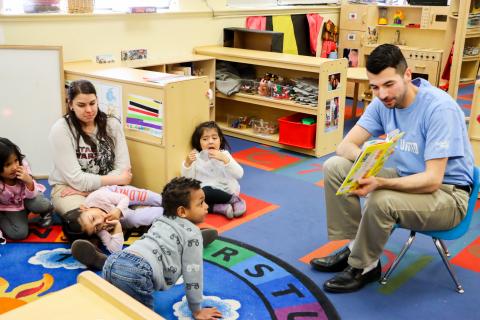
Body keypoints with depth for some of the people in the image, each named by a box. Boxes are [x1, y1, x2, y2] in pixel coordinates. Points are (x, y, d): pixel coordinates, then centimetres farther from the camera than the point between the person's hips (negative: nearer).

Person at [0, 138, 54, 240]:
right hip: (9, 208, -1)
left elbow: (32, 195, -20)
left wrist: (29, 182, -41)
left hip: (26, 197, 1)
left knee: (39, 204, -32)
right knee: (19, 233, -20)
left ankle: (47, 212, 3)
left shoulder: (23, 165, -27)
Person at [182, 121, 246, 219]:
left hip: (225, 191, -3)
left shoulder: (224, 154, 2)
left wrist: (224, 159, -23)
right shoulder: (196, 156, 4)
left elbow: (239, 174, -10)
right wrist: (187, 163, -19)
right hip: (205, 190, 3)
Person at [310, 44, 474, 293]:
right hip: (407, 178, 7)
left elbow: (432, 180, -29)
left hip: (446, 193, -7)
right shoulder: (383, 102, -5)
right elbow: (345, 146, -5)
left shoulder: (439, 108, -25)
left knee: (381, 200, -36)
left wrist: (380, 183, -43)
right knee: (334, 167, -8)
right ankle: (355, 247, 3)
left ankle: (363, 267, -7)